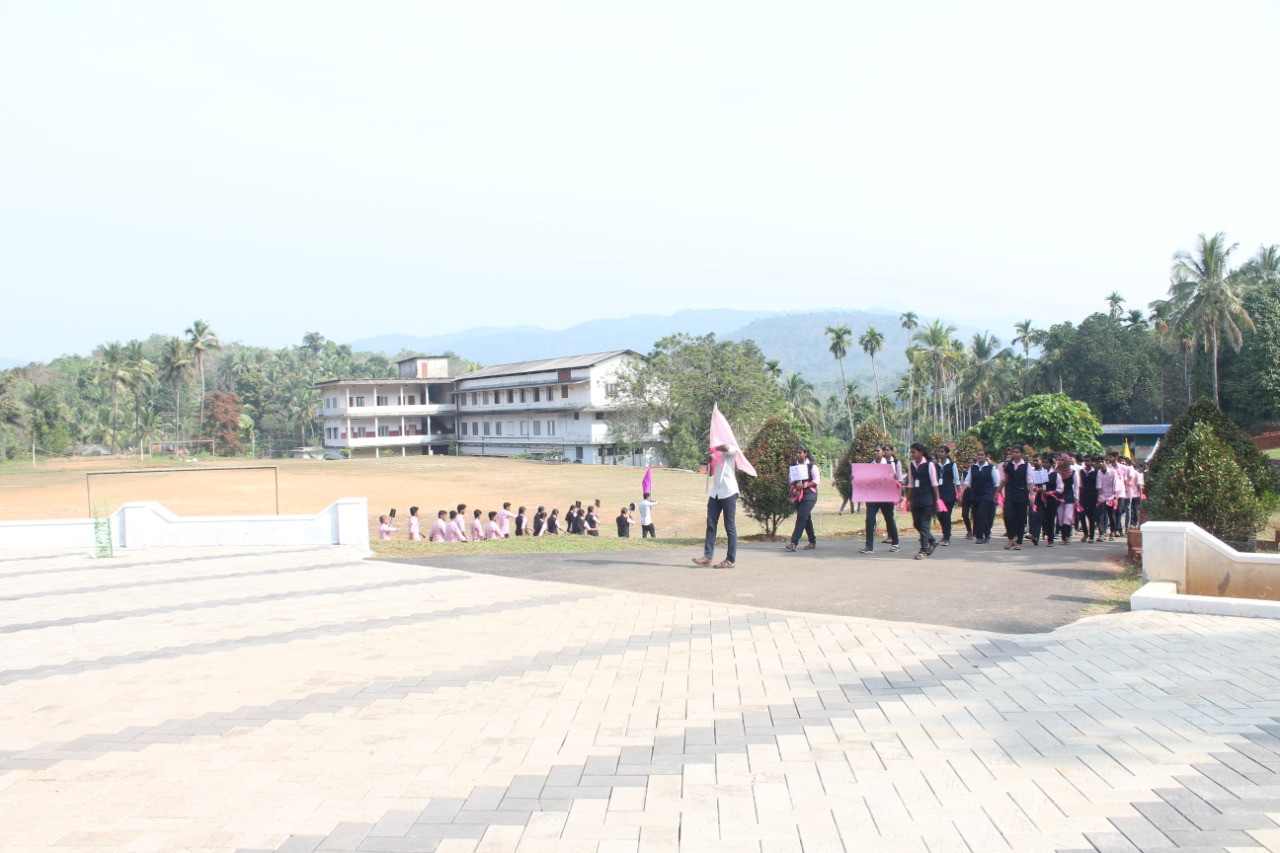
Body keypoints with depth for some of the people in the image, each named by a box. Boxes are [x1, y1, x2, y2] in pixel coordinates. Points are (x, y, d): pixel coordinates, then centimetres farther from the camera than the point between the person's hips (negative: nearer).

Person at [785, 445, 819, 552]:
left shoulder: (812, 465, -3)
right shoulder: (793, 466, 12)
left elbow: (816, 481, -6)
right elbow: (792, 481, 15)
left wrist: (804, 485, -18)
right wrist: (794, 490, -5)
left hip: (809, 494, -6)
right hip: (798, 495, 6)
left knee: (801, 517, -16)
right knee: (806, 518, 11)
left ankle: (794, 542, -23)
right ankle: (813, 542, 21)